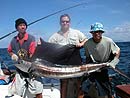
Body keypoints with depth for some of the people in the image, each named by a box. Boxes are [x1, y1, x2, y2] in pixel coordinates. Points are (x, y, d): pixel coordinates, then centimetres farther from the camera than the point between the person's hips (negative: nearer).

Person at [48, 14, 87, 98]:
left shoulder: (76, 32, 6)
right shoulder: (56, 36, 4)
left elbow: (86, 40, 9)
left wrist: (81, 44, -11)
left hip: (76, 62, 0)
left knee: (78, 82, 6)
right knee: (64, 83, 10)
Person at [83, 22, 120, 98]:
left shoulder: (108, 41, -23)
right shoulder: (87, 43, -19)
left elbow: (118, 51, -10)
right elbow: (88, 57, -6)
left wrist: (113, 63, -20)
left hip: (104, 68, 0)